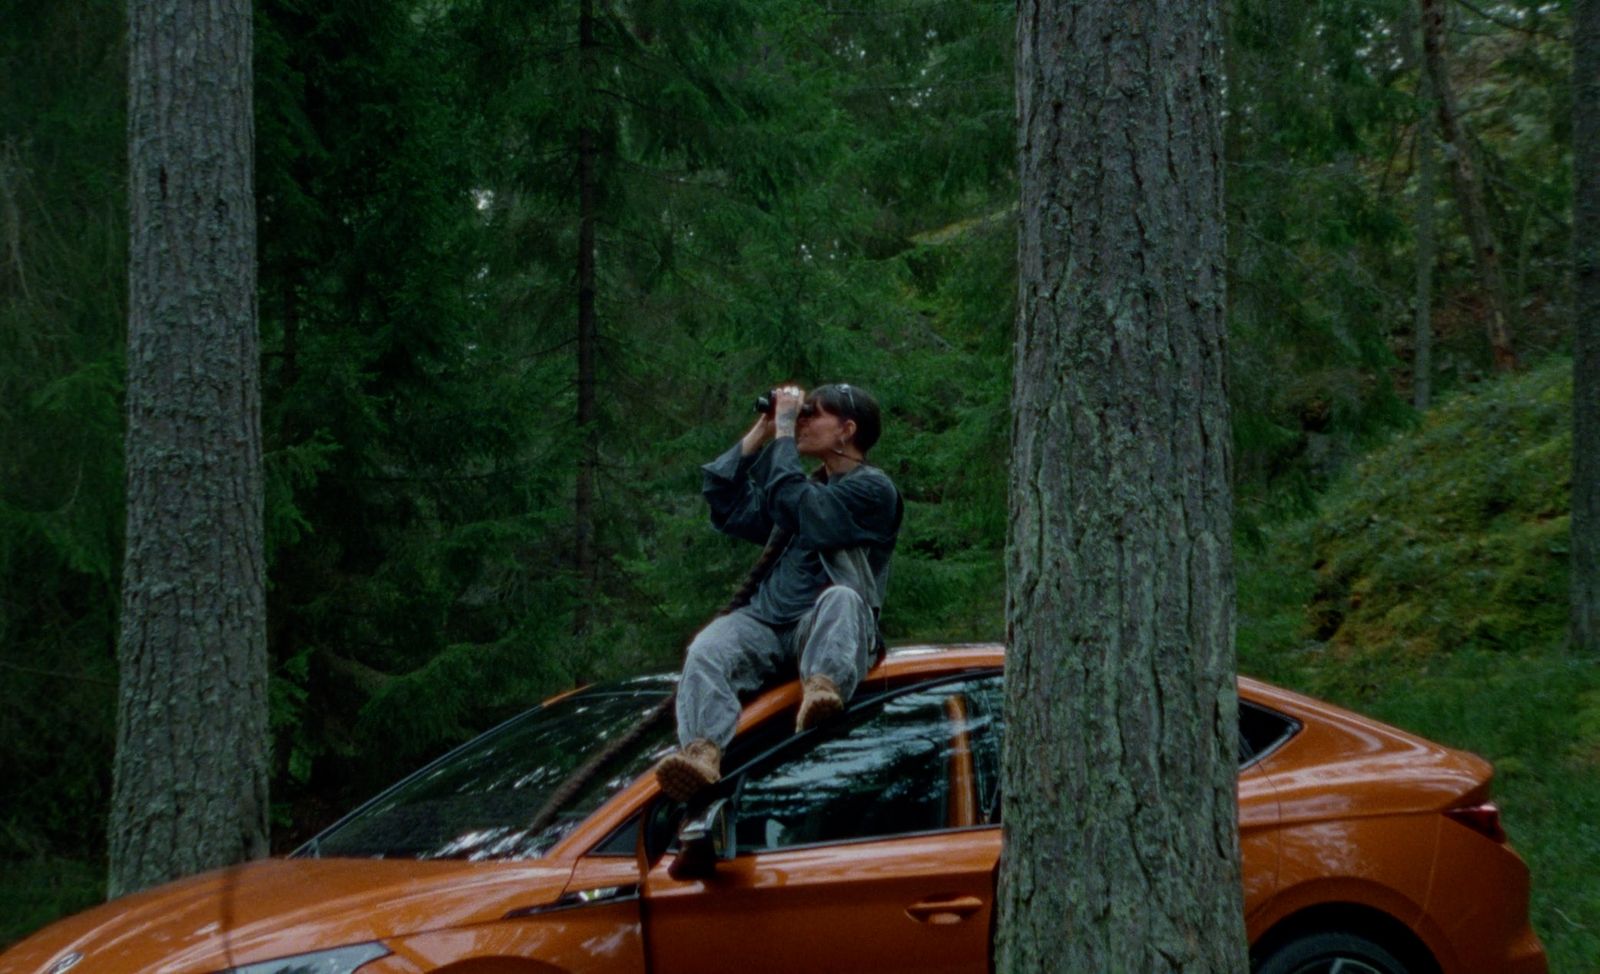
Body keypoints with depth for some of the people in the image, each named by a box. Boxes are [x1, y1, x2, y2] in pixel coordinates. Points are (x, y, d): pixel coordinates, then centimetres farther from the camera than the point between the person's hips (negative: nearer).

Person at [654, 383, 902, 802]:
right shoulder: (809, 486, 31)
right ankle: (702, 752, -51)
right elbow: (727, 505, 24)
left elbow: (799, 508, -12)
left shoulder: (873, 490, 5)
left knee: (840, 598, -39)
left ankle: (823, 687, -66)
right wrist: (761, 432, 21)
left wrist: (784, 432, -2)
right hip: (764, 622, 5)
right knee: (708, 650, -26)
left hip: (822, 627, -5)